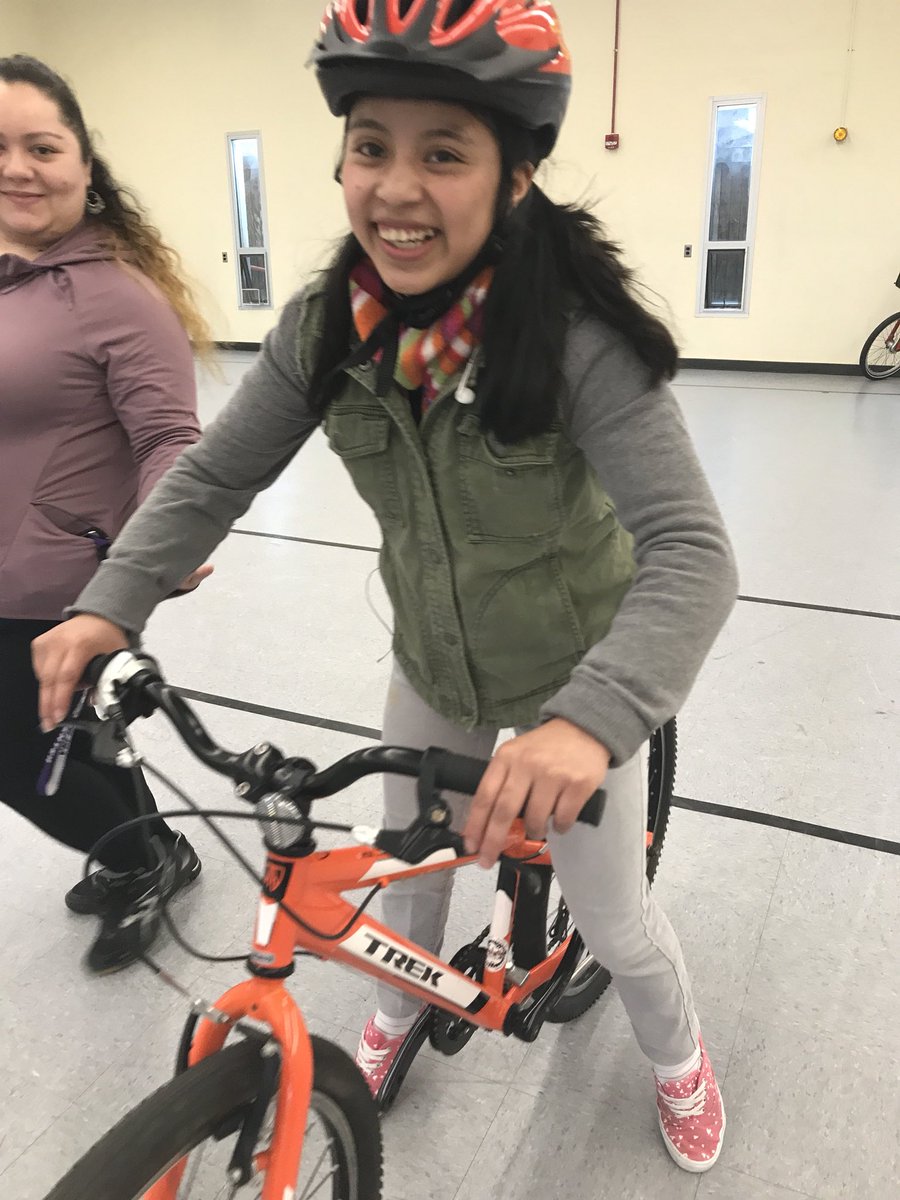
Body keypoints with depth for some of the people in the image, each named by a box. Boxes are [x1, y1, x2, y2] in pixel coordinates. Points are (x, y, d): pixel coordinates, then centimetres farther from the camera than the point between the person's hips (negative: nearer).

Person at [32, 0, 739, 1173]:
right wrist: (110, 604, -20)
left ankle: (678, 1056, 50)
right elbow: (214, 476, -7)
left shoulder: (577, 334, -30)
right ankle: (402, 1009, 60)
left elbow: (691, 552, -36)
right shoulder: (326, 328, -15)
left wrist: (588, 720, -51)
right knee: (410, 858, 25)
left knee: (614, 920, 13)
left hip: (573, 683, -4)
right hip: (431, 669, 4)